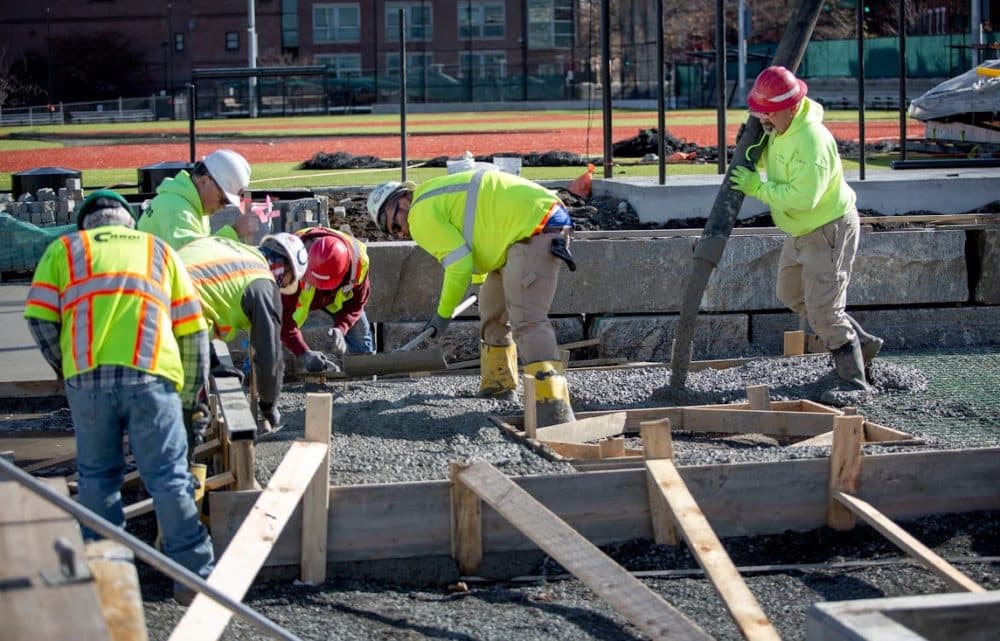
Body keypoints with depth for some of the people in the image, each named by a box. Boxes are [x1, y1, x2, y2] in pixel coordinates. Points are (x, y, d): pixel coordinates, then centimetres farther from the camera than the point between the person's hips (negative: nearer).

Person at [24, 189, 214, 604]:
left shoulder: (64, 249, 22)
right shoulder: (159, 251, 24)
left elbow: (39, 318, 7)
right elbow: (192, 330, 17)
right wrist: (189, 400, 24)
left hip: (87, 378, 0)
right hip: (150, 376, 0)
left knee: (97, 476, 14)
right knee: (168, 477, 3)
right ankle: (193, 575, 3)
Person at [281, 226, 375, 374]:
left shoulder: (358, 259, -36)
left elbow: (355, 304, -19)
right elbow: (284, 315, -42)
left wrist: (341, 328, -38)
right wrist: (304, 353, -50)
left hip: (337, 296, 3)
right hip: (297, 294, -3)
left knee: (361, 332, 1)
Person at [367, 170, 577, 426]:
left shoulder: (422, 214, -9)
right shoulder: (436, 195, 22)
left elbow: (459, 264, -12)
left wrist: (443, 314, -1)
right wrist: (476, 279, 48)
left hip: (536, 226, -11)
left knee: (527, 321, -20)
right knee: (492, 305, 23)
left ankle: (555, 412, -32)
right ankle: (496, 384, 36)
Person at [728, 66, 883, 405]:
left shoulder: (811, 141, -32)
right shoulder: (780, 129, -2)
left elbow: (802, 197, -36)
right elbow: (770, 160, 21)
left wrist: (757, 187, -28)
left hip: (830, 230, -11)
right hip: (801, 230, 11)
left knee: (823, 307, -12)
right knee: (792, 294, 21)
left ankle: (853, 380, -2)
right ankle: (861, 341, 32)